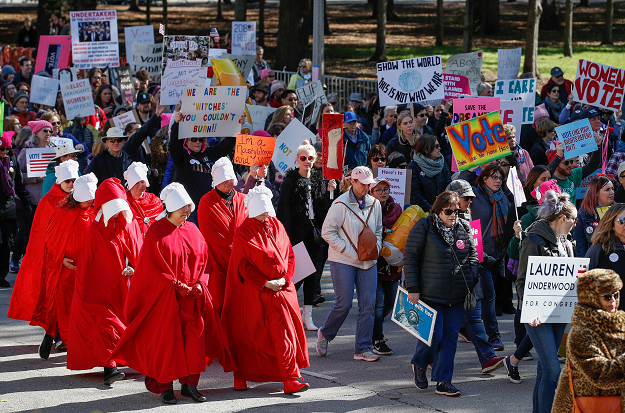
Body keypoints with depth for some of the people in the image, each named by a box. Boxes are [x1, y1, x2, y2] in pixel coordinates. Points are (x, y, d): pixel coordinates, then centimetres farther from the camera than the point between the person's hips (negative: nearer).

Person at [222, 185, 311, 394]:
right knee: (248, 334, 4)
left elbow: (288, 255, 12)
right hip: (254, 292, -4)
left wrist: (284, 279, -3)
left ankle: (290, 380, -5)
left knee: (284, 332, -3)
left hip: (281, 289, 4)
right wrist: (265, 283, -13)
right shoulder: (243, 233, -5)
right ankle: (241, 377, 20)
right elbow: (243, 266, -7)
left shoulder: (276, 225, 8)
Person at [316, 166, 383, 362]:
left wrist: (375, 249, 0)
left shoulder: (374, 204, 7)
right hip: (343, 261, -5)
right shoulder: (341, 204, -10)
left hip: (367, 262, 5)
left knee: (368, 305, 0)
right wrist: (349, 251, -14)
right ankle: (325, 334, 21)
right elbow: (327, 232, -10)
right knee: (343, 303, -6)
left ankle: (363, 349, 5)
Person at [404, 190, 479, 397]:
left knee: (450, 337, 4)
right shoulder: (424, 227, -5)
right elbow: (410, 257, -5)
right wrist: (413, 289, -9)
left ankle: (443, 381, 9)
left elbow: (473, 256, 18)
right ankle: (419, 364, 24)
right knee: (433, 335, -6)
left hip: (457, 295, 5)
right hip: (431, 294, -5)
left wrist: (471, 284, 6)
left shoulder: (465, 228, 9)